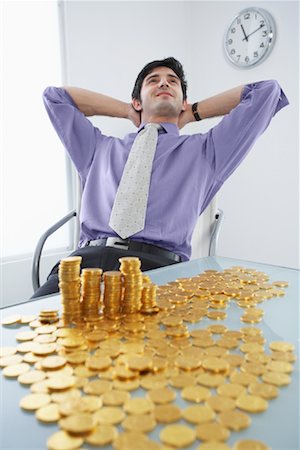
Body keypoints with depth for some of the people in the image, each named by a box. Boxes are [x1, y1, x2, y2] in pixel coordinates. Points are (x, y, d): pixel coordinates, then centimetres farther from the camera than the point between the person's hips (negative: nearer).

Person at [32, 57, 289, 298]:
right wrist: (127, 111, 32)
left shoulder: (205, 151, 22)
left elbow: (266, 91, 23)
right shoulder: (101, 149, 28)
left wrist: (194, 114, 28)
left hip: (158, 263, -1)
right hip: (88, 257, 2)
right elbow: (55, 96, 36)